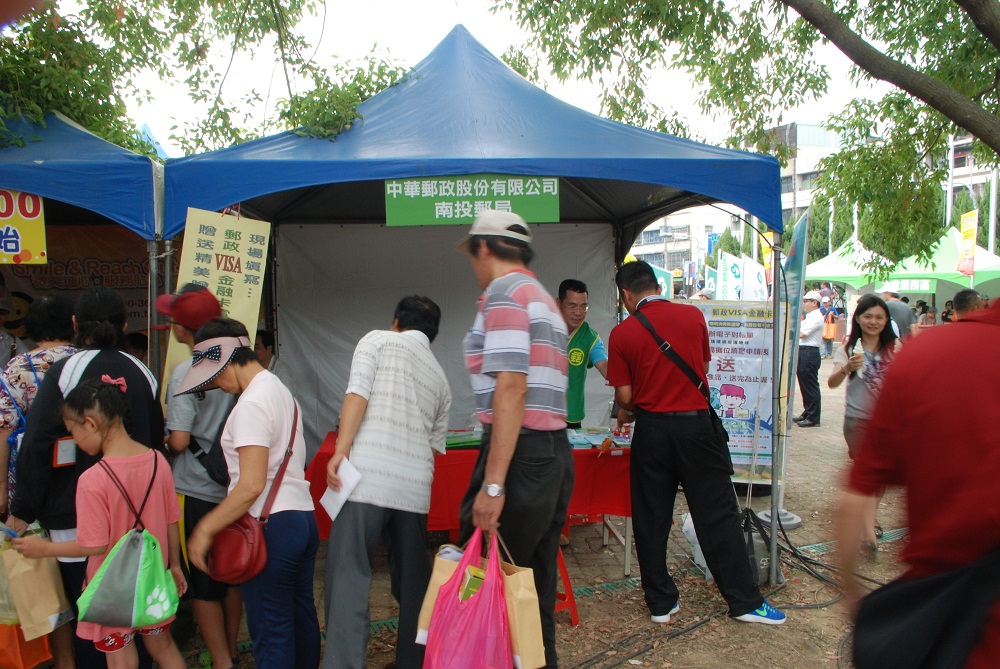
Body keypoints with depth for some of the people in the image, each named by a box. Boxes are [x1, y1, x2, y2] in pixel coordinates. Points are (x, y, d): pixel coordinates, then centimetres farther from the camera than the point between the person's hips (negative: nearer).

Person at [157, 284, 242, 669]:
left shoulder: (185, 372, -18)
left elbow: (179, 441, -20)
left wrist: (164, 439, 1)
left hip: (195, 493, -6)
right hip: (233, 488, 6)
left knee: (202, 584, 7)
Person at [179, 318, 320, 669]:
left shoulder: (251, 404, -16)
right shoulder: (280, 389, 13)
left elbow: (251, 485, -21)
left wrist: (205, 529, -13)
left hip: (271, 525, -9)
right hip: (303, 518, 9)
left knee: (270, 629, 1)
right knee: (301, 615, 19)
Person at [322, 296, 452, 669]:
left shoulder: (377, 340, 10)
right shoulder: (440, 376, 23)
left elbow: (358, 393, -7)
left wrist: (340, 450, -11)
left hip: (367, 475, -5)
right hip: (415, 486, 5)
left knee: (348, 578, -4)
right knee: (413, 579, 15)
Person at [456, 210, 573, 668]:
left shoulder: (504, 293, -8)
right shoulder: (545, 299, 21)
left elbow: (511, 389, -19)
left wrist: (493, 484, -21)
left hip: (521, 454, -10)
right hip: (556, 454, 10)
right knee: (535, 582, 15)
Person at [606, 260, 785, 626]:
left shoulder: (622, 333, -5)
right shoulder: (693, 316, 0)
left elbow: (624, 396, -5)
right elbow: (704, 367, 12)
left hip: (651, 428, 0)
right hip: (695, 423, 1)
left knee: (651, 518, 10)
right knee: (717, 514, 8)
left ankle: (660, 602, 19)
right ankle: (745, 601, 16)